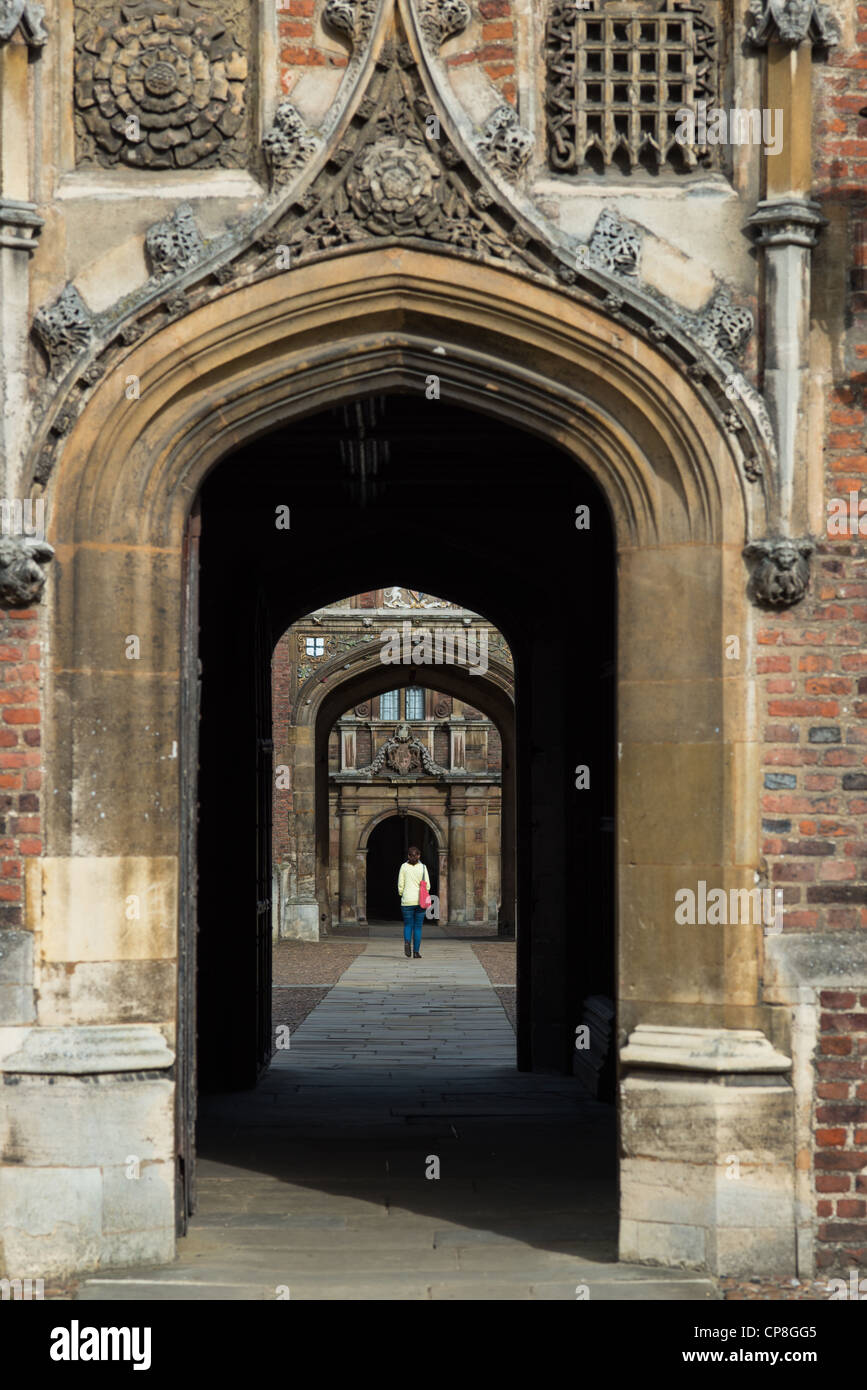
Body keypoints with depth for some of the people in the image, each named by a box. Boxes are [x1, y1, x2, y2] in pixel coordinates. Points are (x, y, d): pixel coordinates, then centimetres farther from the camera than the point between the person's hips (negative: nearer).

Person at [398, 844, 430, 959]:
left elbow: (400, 884, -1)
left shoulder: (404, 866, 0)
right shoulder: (423, 867, 0)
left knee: (408, 925, 11)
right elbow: (427, 886, 0)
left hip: (407, 901, 0)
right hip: (420, 901, 0)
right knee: (418, 926, 8)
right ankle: (416, 952, 5)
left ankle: (406, 941, -19)